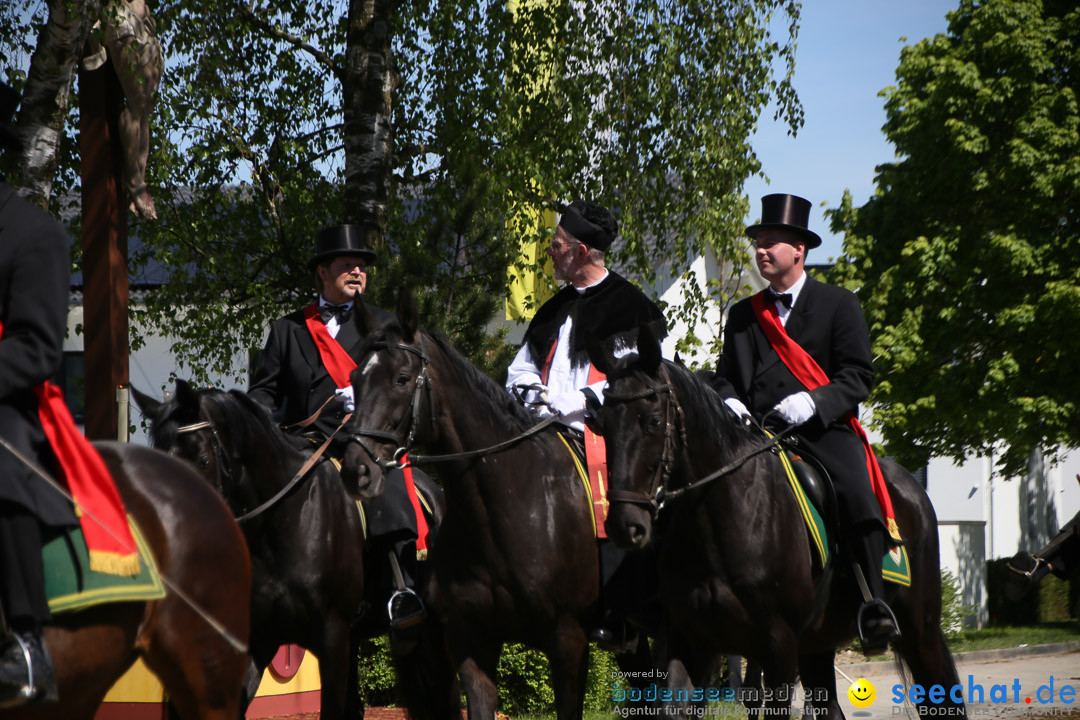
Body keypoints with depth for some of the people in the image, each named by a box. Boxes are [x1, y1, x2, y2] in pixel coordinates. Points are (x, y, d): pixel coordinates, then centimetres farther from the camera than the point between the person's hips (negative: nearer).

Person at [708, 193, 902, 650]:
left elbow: (859, 375, 1)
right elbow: (724, 376, 24)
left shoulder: (838, 305, 9)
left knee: (855, 491, -31)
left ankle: (873, 600, -26)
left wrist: (813, 402, -15)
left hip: (824, 429, -3)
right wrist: (728, 402, -1)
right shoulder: (742, 315, 22)